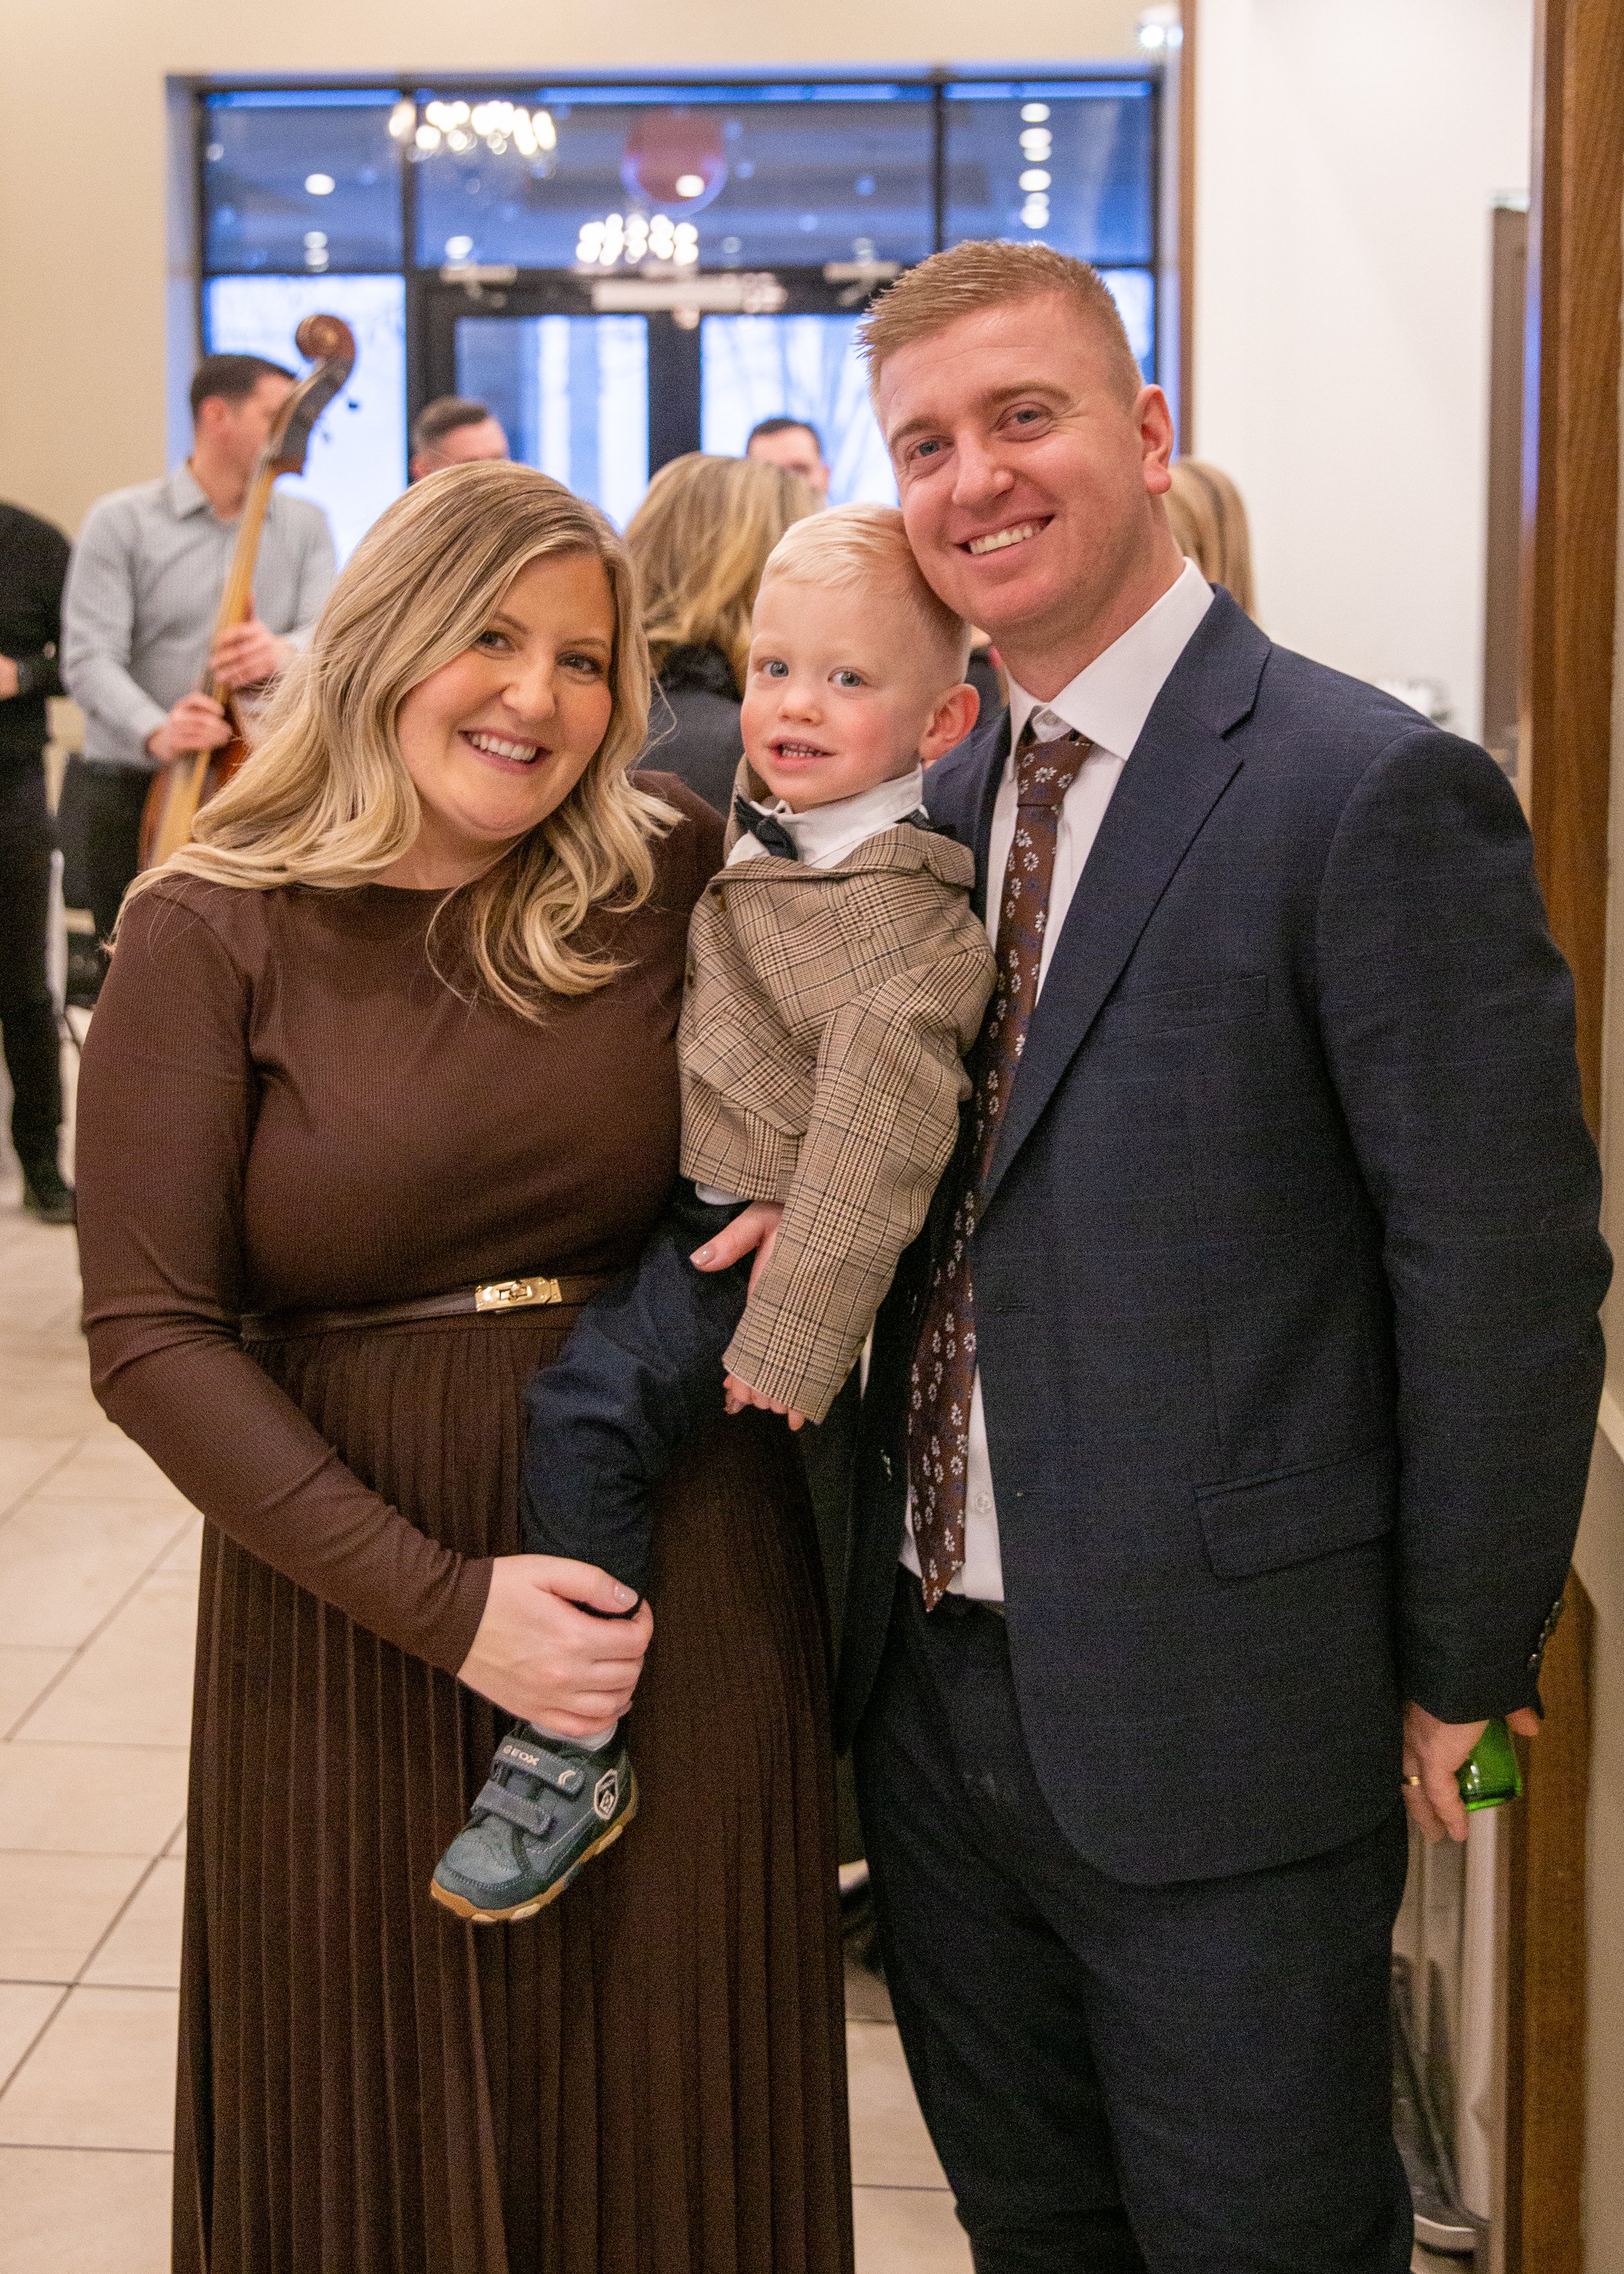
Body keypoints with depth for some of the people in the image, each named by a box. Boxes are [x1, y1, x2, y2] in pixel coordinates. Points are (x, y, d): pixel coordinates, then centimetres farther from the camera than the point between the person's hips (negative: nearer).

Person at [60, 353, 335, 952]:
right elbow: (89, 659, -10)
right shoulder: (121, 521, 1)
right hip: (134, 794, -2)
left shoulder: (305, 526, 12)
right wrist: (155, 733, -30)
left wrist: (285, 651, -29)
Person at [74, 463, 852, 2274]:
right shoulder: (211, 935, -6)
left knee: (671, 2120, 13)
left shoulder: (672, 879, 0)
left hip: (684, 1576, 2)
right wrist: (445, 1602, -16)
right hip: (357, 1615, -1)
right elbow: (149, 1335, -10)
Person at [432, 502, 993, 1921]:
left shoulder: (896, 916, -20)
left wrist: (792, 1338, -25)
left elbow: (875, 1132, -24)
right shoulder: (760, 837, 8)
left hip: (746, 1241, -10)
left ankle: (572, 1757, -15)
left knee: (588, 1402, -23)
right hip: (684, 1210, 10)